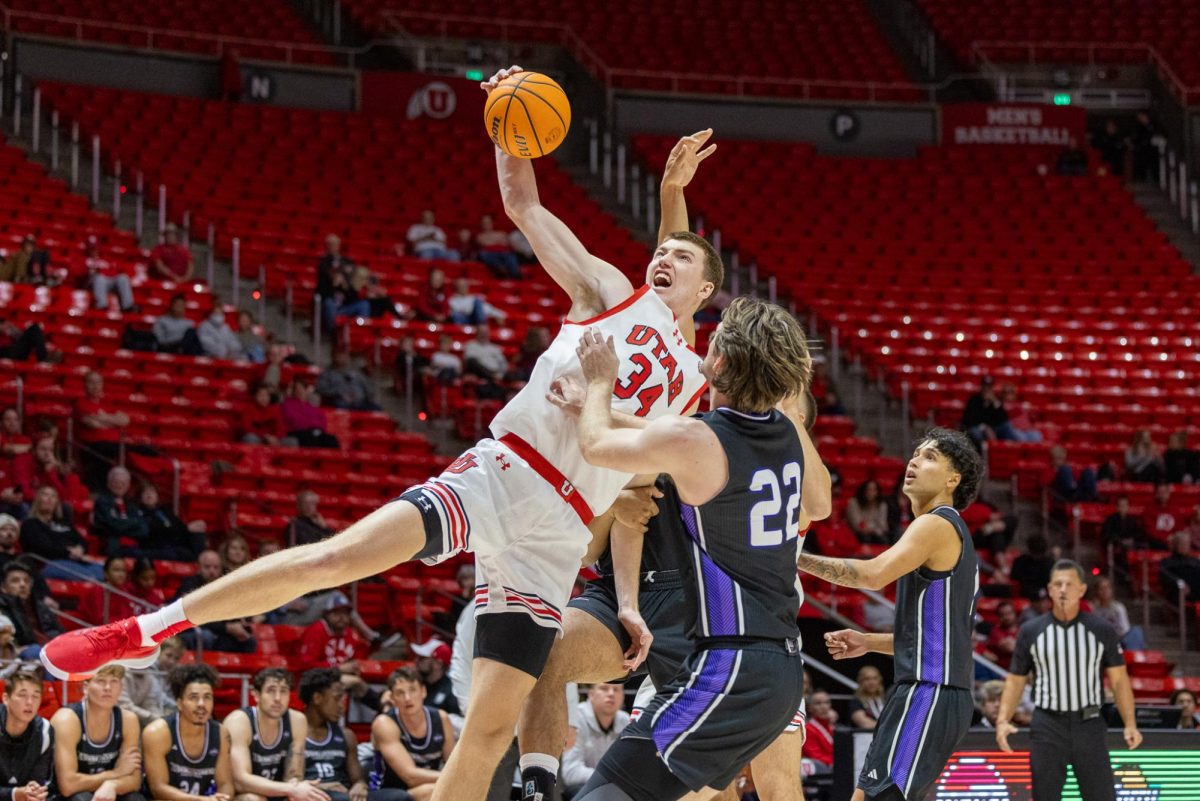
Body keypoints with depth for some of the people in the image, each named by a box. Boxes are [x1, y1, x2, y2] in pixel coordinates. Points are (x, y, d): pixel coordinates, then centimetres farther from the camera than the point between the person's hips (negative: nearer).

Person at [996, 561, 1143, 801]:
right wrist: (1003, 720, -6)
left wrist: (1130, 724, -8)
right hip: (1047, 727, 0)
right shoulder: (1031, 632, 5)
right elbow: (1015, 680, 9)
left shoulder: (1102, 631, 4)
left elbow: (1119, 680, 5)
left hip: (1088, 726, 0)